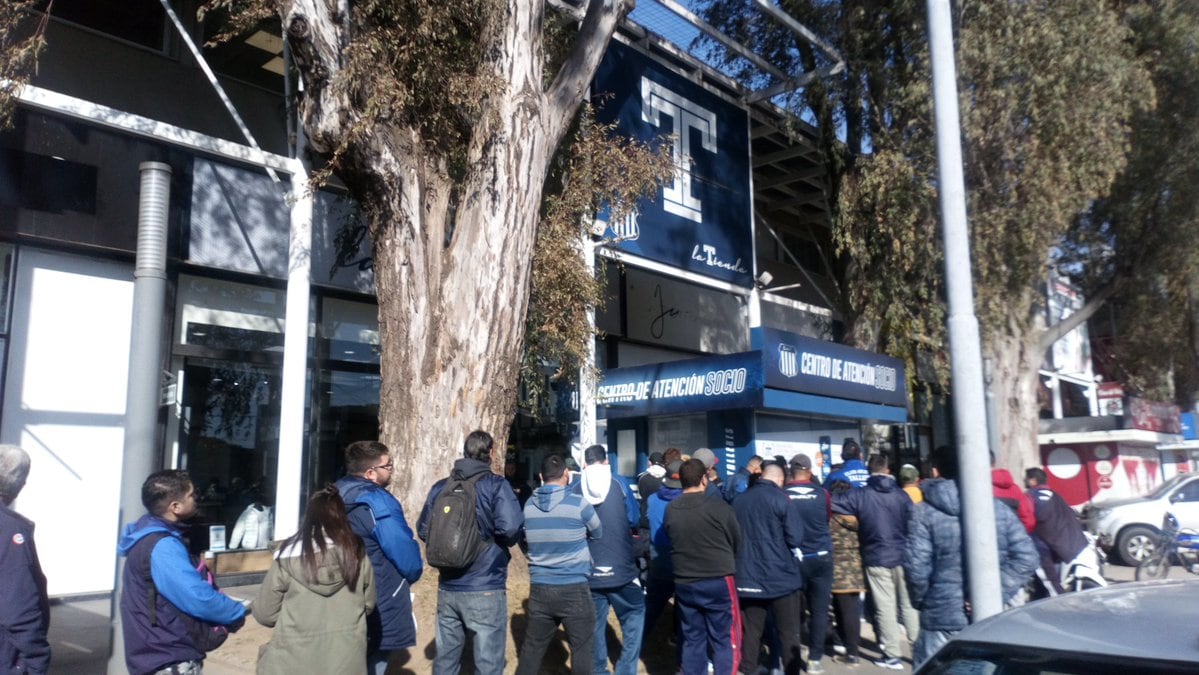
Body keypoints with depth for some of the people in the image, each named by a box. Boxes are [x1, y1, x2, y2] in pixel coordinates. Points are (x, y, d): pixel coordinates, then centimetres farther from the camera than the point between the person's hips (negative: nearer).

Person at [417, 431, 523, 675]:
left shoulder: (440, 487, 7)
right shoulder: (496, 485, -9)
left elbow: (423, 529, 11)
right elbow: (511, 528, -21)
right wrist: (500, 543, 0)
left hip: (447, 588, 6)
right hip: (485, 589, -5)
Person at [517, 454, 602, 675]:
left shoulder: (529, 505, 1)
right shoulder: (578, 503, -11)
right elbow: (598, 533, 4)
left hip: (539, 589, 4)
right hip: (574, 589, -4)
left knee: (532, 649, 15)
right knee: (582, 650, 6)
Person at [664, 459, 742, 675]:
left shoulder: (670, 511, -3)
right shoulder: (719, 508, -13)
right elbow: (737, 542, 1)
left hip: (684, 583, 4)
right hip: (719, 582, -4)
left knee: (692, 640, 14)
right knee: (725, 641, 6)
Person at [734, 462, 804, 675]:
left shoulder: (739, 500, 6)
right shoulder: (780, 499, -10)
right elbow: (796, 538, -13)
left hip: (748, 577, 4)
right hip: (781, 577, -4)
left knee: (750, 632, 10)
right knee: (788, 633, 6)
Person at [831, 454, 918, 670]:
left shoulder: (861, 496, -7)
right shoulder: (900, 494, -3)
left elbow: (831, 501, -7)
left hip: (877, 559, -2)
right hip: (903, 558, 2)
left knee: (886, 608, 4)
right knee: (910, 605, 12)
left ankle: (892, 655, 8)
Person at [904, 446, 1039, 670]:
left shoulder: (925, 513, -6)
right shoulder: (999, 508, 6)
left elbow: (916, 565, -14)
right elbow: (1026, 557, -2)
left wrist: (921, 600, 3)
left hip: (943, 619, -4)